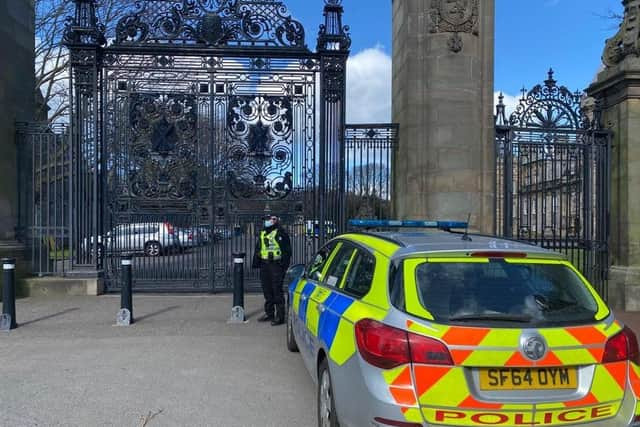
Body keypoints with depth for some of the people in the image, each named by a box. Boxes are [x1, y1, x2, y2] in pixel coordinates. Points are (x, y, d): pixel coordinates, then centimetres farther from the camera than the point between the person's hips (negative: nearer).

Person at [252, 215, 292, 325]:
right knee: (267, 291, 13)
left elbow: (287, 251, -7)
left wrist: (284, 265, -13)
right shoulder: (262, 234, 17)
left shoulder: (281, 233, -5)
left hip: (276, 266, -7)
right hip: (264, 266, 7)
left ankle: (280, 316, -2)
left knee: (277, 291, -7)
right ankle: (269, 313, 24)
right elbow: (257, 250, 23)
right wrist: (256, 263, 17)